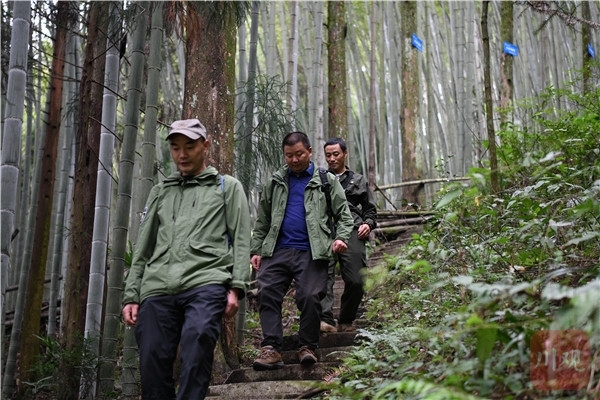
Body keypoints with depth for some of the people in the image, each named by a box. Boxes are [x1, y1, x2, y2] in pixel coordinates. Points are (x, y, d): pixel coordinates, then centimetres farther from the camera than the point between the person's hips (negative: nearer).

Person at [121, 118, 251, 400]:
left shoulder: (227, 187, 18)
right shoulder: (160, 192, 27)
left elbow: (241, 240, 8)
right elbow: (142, 249, 24)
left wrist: (236, 287, -5)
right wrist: (131, 295, 14)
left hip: (206, 283, -3)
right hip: (157, 289, 4)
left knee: (198, 338, -29)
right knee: (152, 362, -5)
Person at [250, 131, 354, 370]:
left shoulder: (326, 180, 12)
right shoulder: (276, 182, 19)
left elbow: (344, 214, 9)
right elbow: (262, 220, 20)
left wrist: (341, 238, -9)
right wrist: (256, 250, 11)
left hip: (311, 251, -2)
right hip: (278, 250, 3)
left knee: (310, 297, -12)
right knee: (267, 292, -13)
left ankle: (307, 346, 5)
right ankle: (271, 348, -11)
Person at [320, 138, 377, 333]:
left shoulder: (358, 181, 25)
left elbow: (370, 209, 28)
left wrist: (368, 224, 7)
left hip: (352, 233, 1)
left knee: (356, 281, -6)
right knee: (323, 277, -19)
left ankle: (346, 321, 12)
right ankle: (325, 320, -27)